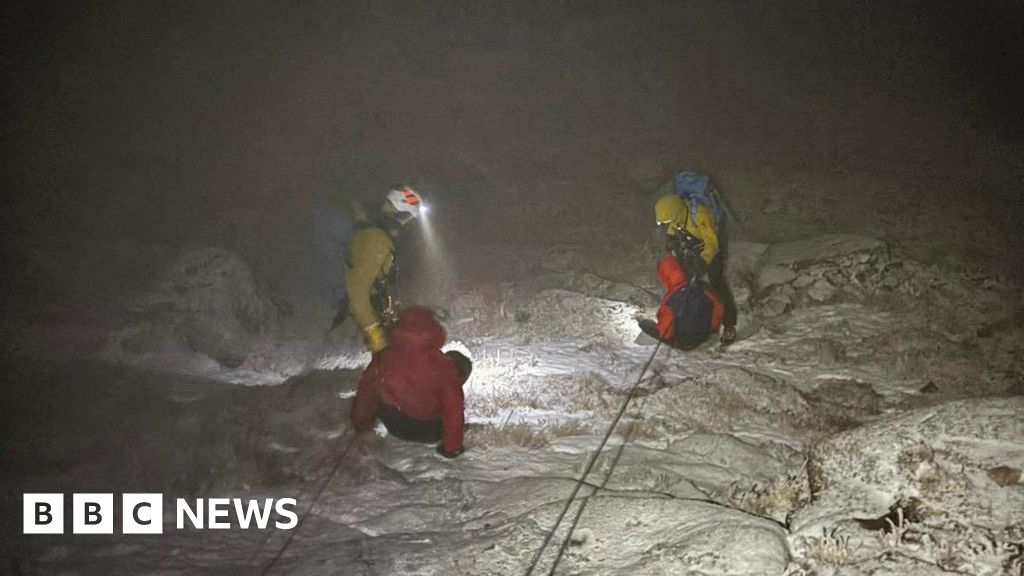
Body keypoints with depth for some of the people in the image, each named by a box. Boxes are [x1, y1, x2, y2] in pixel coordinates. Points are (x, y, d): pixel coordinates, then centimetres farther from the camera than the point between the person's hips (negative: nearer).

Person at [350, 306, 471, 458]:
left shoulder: (383, 359, -14)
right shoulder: (443, 365, -22)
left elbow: (365, 392, -1)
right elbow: (453, 408, -19)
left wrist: (360, 424, 17)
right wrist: (452, 447, -7)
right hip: (430, 431, -3)